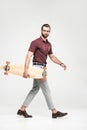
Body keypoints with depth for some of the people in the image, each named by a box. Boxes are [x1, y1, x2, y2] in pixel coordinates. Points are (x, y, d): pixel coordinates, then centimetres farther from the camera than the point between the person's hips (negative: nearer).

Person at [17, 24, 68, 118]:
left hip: (42, 68, 9)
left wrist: (61, 63, 7)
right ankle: (54, 112, 4)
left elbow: (52, 56, 21)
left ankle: (22, 109, 17)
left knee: (35, 89, 11)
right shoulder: (35, 42, -12)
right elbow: (28, 56, -20)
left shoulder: (48, 44, 13)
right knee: (46, 90, -4)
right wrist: (26, 70, -29)